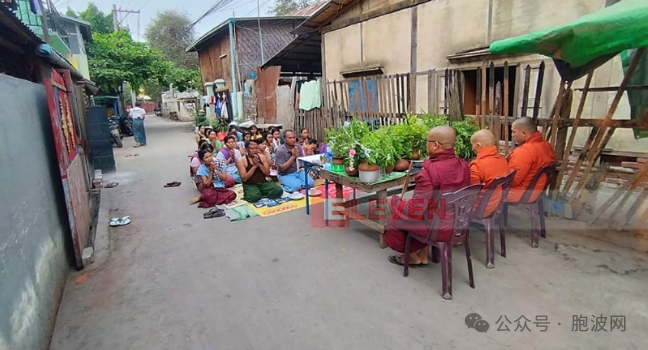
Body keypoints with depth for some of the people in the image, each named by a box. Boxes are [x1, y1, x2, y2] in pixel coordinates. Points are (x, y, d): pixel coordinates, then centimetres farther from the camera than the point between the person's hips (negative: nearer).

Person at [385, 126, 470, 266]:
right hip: (459, 224, 8)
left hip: (439, 228, -7)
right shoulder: (463, 165, -4)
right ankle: (422, 255, 34)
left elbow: (416, 210, -23)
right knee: (424, 212, 31)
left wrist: (395, 202, -4)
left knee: (394, 219, 12)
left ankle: (413, 256, 32)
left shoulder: (429, 171, -27)